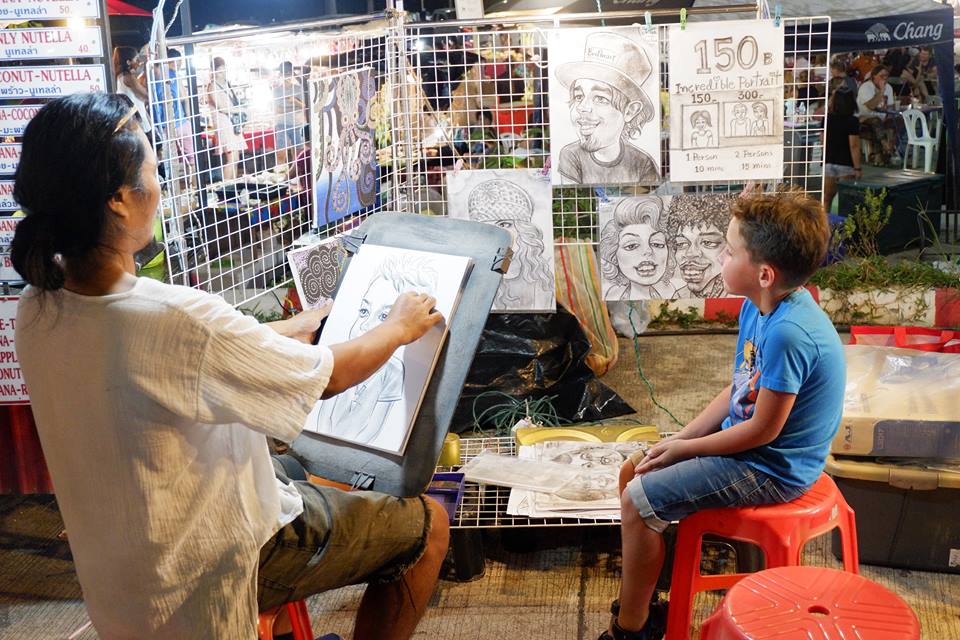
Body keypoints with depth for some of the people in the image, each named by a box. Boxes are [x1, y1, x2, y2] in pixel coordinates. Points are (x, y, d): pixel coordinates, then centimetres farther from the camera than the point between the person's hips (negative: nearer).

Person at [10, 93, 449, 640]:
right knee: (428, 525, 6)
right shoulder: (181, 320, -35)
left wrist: (296, 328, 14)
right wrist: (400, 328, 0)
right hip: (207, 568, -8)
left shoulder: (37, 310, -9)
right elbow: (330, 377, -19)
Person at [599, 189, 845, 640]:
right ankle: (639, 599, 21)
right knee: (632, 472, 11)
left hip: (771, 468, -10)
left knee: (637, 501, -14)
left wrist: (684, 449, -13)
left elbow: (763, 430, -24)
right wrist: (679, 438, 1)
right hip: (744, 439, 10)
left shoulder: (788, 334, -30)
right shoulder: (758, 307, 0)